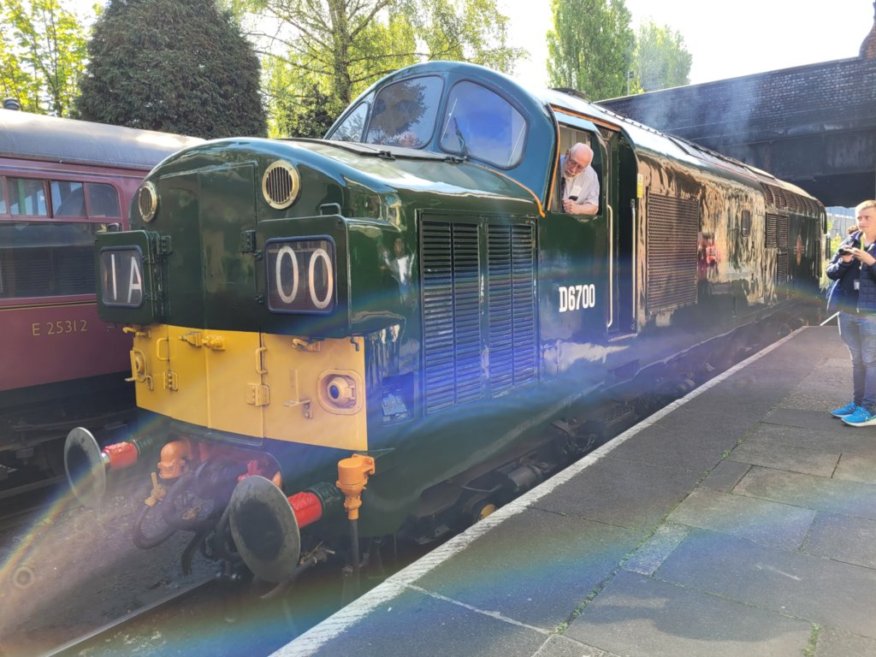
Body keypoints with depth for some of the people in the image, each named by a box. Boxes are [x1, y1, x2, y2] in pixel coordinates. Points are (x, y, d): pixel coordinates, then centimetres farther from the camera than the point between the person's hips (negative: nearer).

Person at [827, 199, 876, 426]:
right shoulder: (849, 243, 8)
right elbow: (830, 272, 8)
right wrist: (844, 262, -11)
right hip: (847, 311, 5)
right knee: (857, 360, 14)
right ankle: (857, 403, 23)